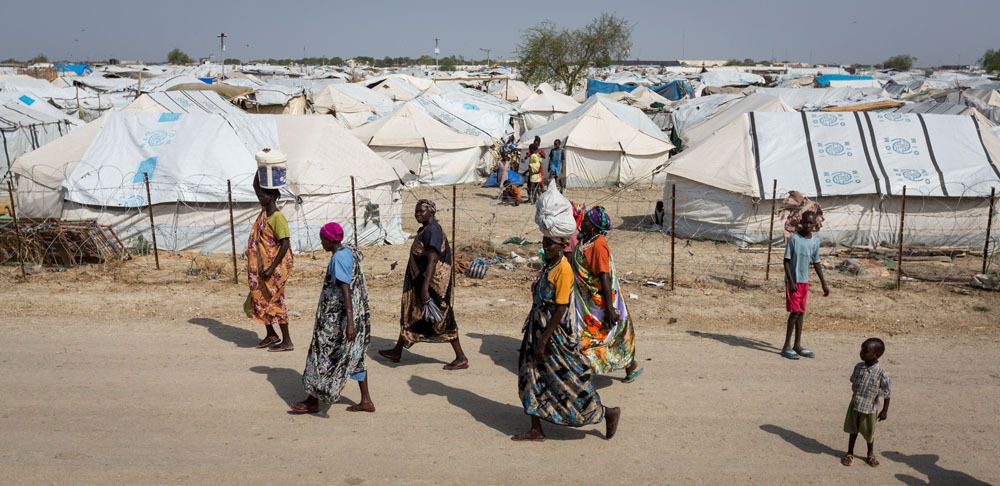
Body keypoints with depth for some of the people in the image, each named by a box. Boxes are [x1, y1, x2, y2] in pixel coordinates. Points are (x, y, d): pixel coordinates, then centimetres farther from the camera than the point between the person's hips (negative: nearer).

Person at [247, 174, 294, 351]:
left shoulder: (278, 218, -19)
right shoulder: (265, 210, 5)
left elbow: (285, 244, -23)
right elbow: (255, 185, 15)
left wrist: (272, 268, -24)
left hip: (275, 266, -9)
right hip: (262, 265, 9)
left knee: (274, 301, -3)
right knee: (260, 299, 14)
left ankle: (287, 341, 6)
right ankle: (271, 335, 28)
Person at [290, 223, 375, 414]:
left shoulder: (339, 258, -18)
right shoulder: (350, 253, 10)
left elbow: (346, 291, -24)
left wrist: (350, 323, -27)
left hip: (339, 317, -9)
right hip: (359, 314, 10)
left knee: (325, 355, 3)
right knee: (354, 356, 15)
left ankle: (313, 401, 15)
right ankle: (366, 401, 18)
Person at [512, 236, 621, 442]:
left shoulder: (563, 270, -19)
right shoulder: (548, 266, 8)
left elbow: (561, 309, -22)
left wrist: (544, 339, -22)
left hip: (555, 332, -9)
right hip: (538, 328, 9)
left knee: (568, 382, 0)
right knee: (532, 378, 11)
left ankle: (609, 413, 17)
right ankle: (536, 430, 20)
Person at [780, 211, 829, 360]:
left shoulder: (815, 241, 5)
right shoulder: (794, 239, -12)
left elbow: (816, 263, 13)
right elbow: (786, 261, -12)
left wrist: (824, 284, 13)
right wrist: (791, 282, -18)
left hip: (805, 281, 6)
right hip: (793, 281, -6)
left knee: (801, 312, 9)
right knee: (795, 311, -9)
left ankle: (798, 345, 17)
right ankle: (787, 346, -3)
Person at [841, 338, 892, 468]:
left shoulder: (881, 373, -19)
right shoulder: (858, 367, -5)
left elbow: (887, 393, -11)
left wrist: (885, 411, -8)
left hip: (869, 409, -4)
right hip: (854, 406, 4)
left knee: (869, 433, 14)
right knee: (853, 430, 16)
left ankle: (870, 455, 36)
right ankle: (850, 453, 31)